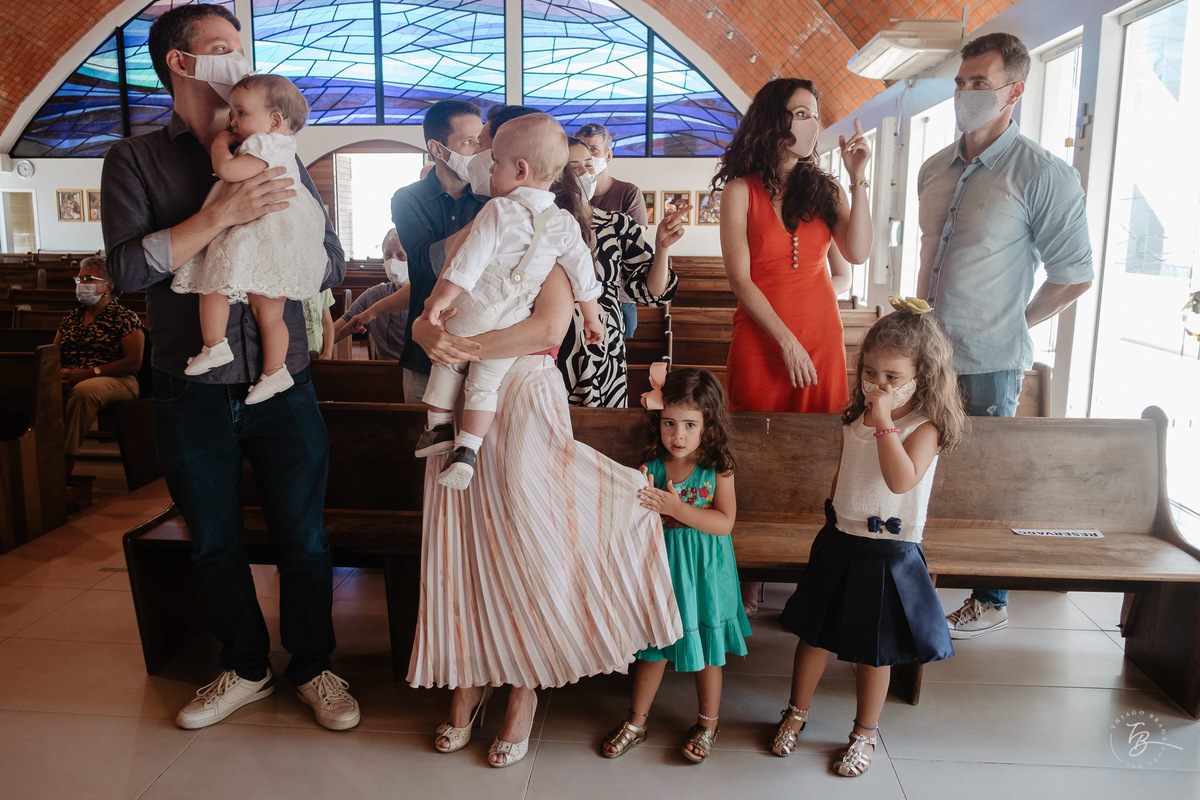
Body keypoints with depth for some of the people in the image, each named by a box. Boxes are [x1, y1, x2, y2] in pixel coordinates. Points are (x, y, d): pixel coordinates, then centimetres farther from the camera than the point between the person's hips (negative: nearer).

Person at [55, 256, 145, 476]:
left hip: (117, 381, -5)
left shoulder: (125, 318, 2)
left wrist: (88, 373, -14)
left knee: (84, 390, -38)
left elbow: (133, 363, -7)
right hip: (71, 381, 5)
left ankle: (66, 461, -29)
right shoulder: (71, 318, 22)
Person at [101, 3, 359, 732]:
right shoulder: (137, 159, 3)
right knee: (215, 547, 13)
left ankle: (313, 668, 27)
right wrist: (223, 214, -20)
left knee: (304, 541, 7)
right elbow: (128, 266, -13)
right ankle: (246, 669, 34)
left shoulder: (277, 156, 8)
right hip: (193, 391, 0)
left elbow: (333, 265, 4)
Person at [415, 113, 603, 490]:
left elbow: (470, 259, -16)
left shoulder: (499, 210, -13)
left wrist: (441, 297, -10)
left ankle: (439, 425, 26)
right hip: (511, 323, 3)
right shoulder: (565, 223, 1)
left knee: (448, 363, 21)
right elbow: (583, 275, 7)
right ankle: (466, 450, 5)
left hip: (472, 310, -3)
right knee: (485, 385, 11)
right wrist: (592, 318, 18)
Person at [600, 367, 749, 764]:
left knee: (706, 649, 13)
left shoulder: (718, 468, -12)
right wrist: (642, 502, -26)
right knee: (654, 648, 15)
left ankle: (708, 724, 36)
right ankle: (636, 722, 34)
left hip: (704, 568, -1)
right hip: (660, 565, 2)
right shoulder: (651, 466, -9)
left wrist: (676, 507, -29)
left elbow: (724, 522, -19)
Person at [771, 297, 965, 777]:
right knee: (814, 633, 13)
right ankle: (796, 713, 33)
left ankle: (865, 733, 31)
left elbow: (902, 479, -33)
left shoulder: (925, 427, -15)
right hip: (839, 544, 5)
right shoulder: (854, 418, 2)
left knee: (875, 649, 10)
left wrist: (885, 421, -32)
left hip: (889, 553, -5)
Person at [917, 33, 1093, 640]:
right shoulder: (934, 169, 9)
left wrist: (1012, 325, -1)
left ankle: (991, 602, 23)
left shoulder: (1042, 174, -10)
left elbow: (1074, 274, -7)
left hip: (988, 361, -6)